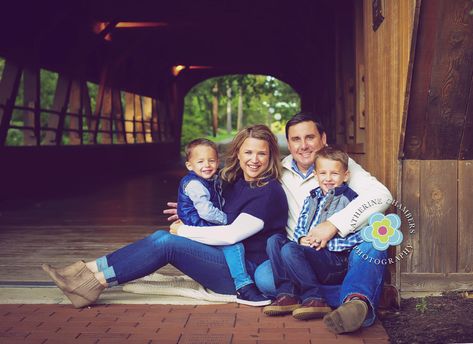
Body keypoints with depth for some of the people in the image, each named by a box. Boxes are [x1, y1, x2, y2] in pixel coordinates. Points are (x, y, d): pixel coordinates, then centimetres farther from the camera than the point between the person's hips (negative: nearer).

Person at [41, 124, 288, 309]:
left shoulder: (268, 192, -15)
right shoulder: (234, 182, 10)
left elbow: (231, 234, -19)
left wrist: (184, 231, -11)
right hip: (228, 257, 8)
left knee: (167, 243, -20)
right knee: (161, 236, -9)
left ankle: (96, 281, -17)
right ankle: (90, 271, -13)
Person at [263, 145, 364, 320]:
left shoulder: (350, 200, -3)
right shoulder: (312, 198, 18)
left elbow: (358, 238, -12)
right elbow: (299, 227, 19)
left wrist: (327, 241, -17)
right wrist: (301, 238, -5)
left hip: (337, 261, -8)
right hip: (311, 254, 8)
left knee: (290, 249, -26)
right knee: (275, 240, -5)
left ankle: (313, 298, -21)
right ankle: (286, 295, -14)